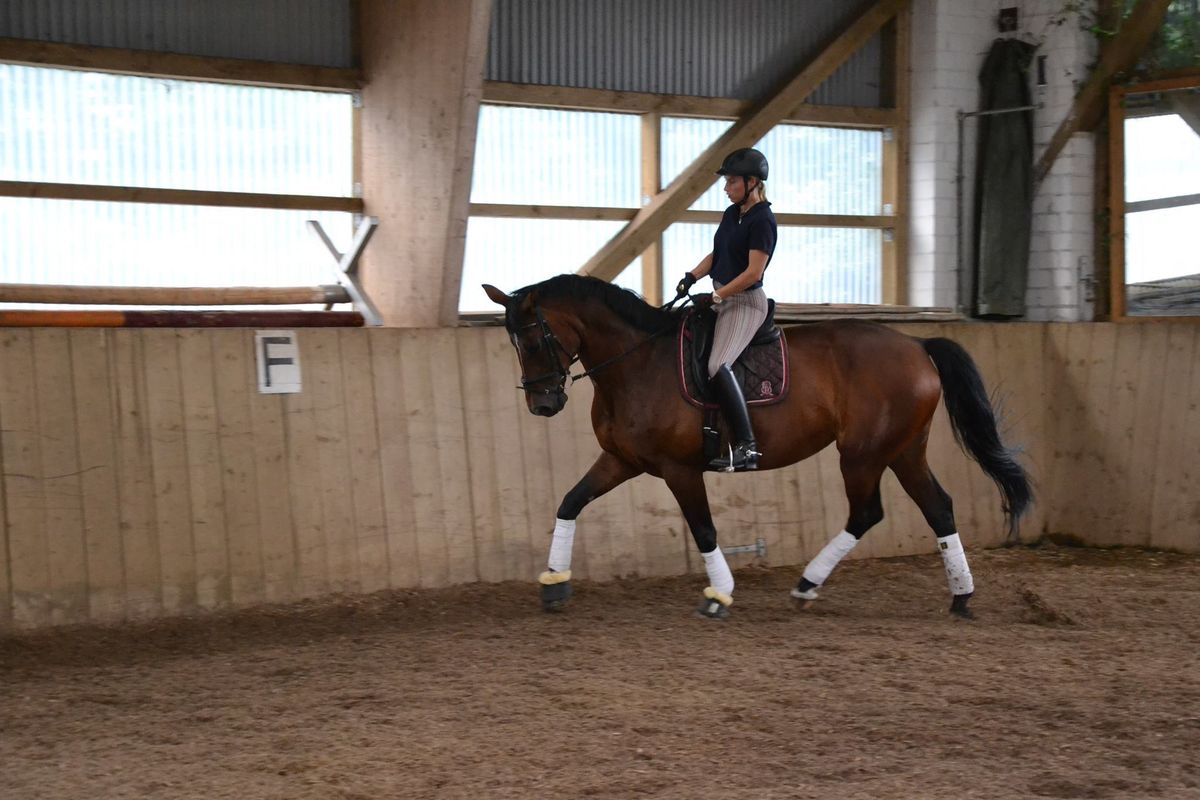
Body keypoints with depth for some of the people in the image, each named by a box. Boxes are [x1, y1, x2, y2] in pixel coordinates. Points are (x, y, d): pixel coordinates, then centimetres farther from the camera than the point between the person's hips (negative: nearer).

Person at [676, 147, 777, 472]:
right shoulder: (731, 214, 12)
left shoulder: (762, 221, -15)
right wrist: (691, 277, 2)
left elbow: (753, 272, -20)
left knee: (718, 366, -26)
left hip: (745, 302, -10)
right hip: (722, 298, 10)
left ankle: (746, 448, -26)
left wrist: (716, 296, -20)